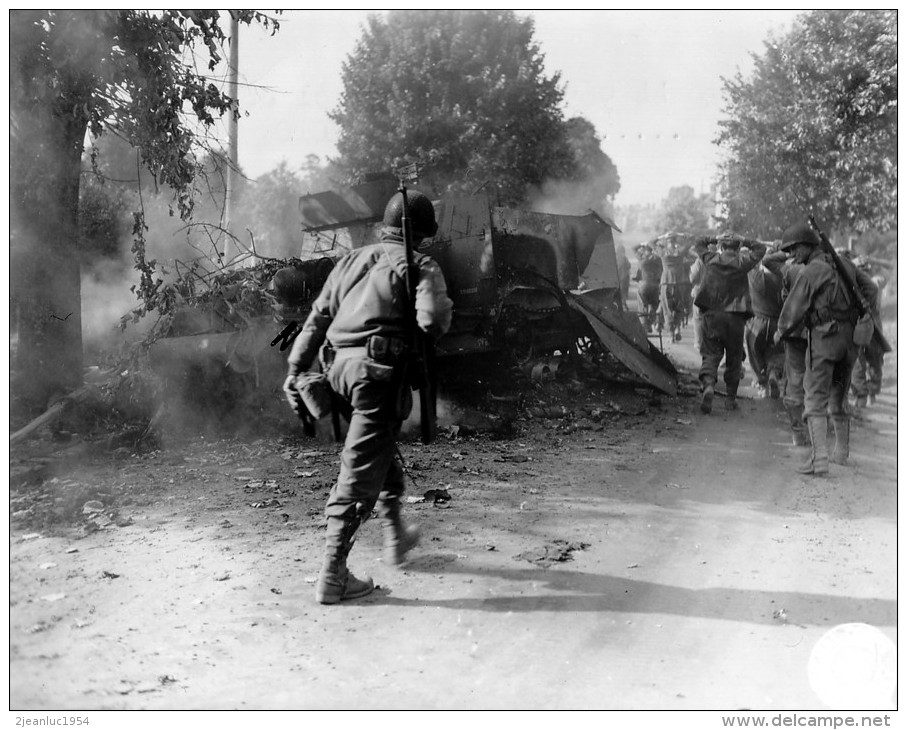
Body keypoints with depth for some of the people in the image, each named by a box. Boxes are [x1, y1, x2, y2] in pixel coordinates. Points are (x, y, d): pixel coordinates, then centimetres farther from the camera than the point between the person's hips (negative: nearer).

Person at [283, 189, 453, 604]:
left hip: (339, 367, 7)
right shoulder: (420, 266, 1)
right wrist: (443, 310, 8)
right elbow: (432, 319, -16)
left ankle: (395, 535, 39)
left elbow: (317, 318, 16)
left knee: (381, 448, 27)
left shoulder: (353, 259, 20)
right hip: (379, 371, -7)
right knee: (360, 473, -4)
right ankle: (333, 576, -1)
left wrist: (296, 369, 16)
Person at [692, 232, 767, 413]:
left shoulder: (710, 259, 1)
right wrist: (743, 241, 11)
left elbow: (698, 244, 21)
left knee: (710, 353, 3)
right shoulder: (741, 263, -3)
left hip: (711, 314, 1)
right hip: (734, 317, -1)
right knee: (734, 357, 11)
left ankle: (707, 384, -24)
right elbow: (761, 248, 11)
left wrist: (716, 238, 18)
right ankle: (731, 397, 15)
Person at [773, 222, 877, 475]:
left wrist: (781, 332, 7)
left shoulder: (810, 271, -11)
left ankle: (819, 459, -16)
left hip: (823, 337, -7)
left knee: (815, 400, -7)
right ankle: (841, 452, 30)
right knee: (838, 399, 20)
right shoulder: (844, 263, 11)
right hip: (849, 338, 7)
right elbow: (870, 288, 18)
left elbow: (794, 309, -10)